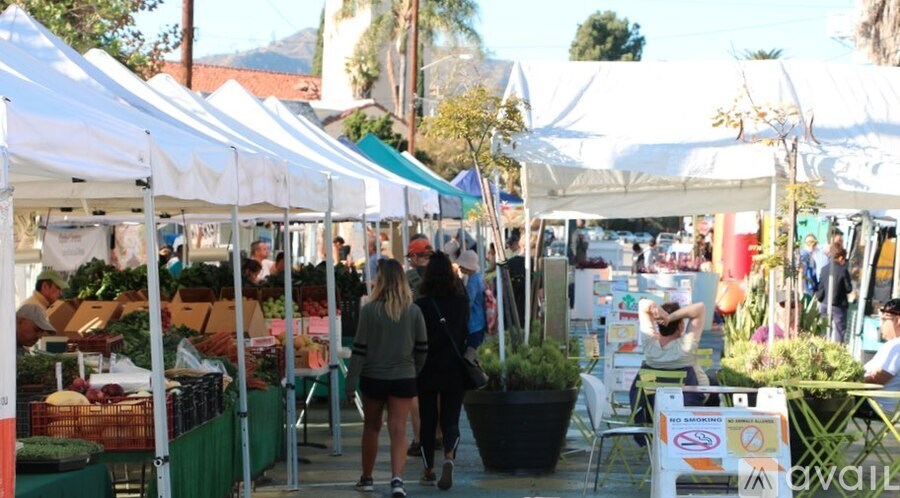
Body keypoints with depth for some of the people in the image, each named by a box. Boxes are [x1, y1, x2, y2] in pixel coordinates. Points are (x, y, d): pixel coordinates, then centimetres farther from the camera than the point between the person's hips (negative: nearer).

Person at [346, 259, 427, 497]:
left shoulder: (370, 310, -11)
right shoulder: (414, 311, -3)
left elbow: (360, 348, -10)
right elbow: (422, 348, 4)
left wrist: (351, 381, -5)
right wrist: (414, 371, 18)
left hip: (373, 377, -1)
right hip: (403, 378, 1)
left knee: (371, 427, 16)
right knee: (398, 430, -1)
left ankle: (367, 478, 28)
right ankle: (397, 478, -18)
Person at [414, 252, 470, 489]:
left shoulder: (420, 305, -11)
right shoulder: (461, 302, -4)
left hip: (428, 372, -1)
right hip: (455, 371, 1)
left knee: (427, 421, 11)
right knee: (450, 420, 7)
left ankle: (429, 471, 17)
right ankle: (449, 457, -20)